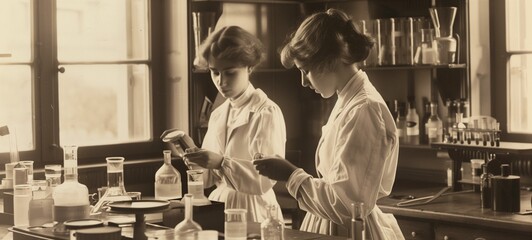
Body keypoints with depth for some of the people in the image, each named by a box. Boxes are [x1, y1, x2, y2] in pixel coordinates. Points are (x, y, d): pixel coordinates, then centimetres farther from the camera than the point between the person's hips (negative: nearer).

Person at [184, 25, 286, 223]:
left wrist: (221, 163, -28)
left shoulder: (267, 113, -7)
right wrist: (193, 153, -5)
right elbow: (208, 178, 14)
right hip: (219, 207, 5)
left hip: (252, 214, -5)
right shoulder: (218, 115, 14)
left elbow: (265, 179, -17)